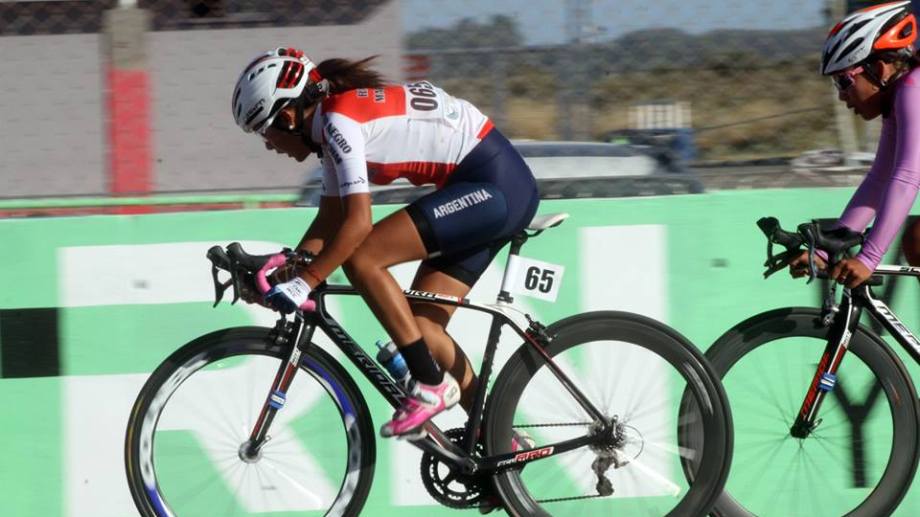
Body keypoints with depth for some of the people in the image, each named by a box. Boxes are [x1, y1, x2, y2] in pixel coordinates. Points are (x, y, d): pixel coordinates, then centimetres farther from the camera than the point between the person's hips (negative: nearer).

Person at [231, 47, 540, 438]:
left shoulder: (339, 119, -16)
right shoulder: (332, 126, 13)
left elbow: (358, 223, -23)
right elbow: (331, 220, 19)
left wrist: (305, 281, -20)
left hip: (492, 185, -10)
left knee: (360, 259, -16)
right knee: (421, 328, 6)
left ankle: (431, 385, -10)